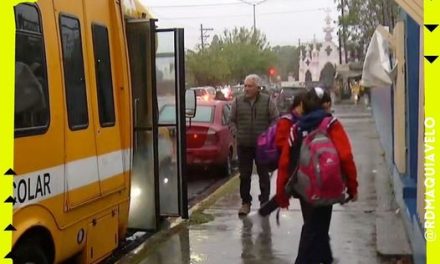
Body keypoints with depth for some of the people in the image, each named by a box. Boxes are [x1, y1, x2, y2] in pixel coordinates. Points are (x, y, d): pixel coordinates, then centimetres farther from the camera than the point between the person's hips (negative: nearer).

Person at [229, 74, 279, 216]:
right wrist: (236, 134, -1)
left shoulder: (267, 101, -1)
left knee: (264, 175, 5)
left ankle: (264, 202, 16)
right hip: (243, 145, 2)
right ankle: (245, 203, 18)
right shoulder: (237, 102, 4)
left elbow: (275, 119, 2)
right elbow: (232, 120, 11)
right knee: (244, 176, 7)